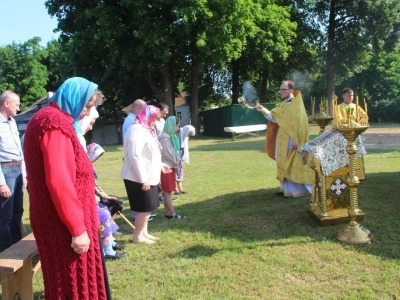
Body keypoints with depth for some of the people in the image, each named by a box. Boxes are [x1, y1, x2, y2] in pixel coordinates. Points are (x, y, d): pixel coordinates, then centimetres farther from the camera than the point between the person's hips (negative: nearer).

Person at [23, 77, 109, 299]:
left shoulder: (49, 119, 13)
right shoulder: (55, 123, -19)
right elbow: (59, 181, -26)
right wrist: (77, 228, -22)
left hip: (57, 218, 10)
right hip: (63, 221, -10)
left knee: (65, 277, 20)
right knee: (75, 280, 3)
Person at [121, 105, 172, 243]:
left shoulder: (145, 130, 16)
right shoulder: (137, 130, -17)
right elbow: (135, 156, -25)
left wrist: (160, 165, 21)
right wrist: (143, 179, -25)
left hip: (148, 176, 10)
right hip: (139, 178, -10)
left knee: (147, 207, 16)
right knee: (144, 208, -2)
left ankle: (144, 232, 28)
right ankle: (138, 236, 12)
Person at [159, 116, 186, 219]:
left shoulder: (170, 136, 14)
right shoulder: (165, 137, -17)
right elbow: (167, 153, -19)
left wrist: (176, 164, 8)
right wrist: (176, 164, -7)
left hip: (170, 166, 10)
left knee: (167, 191, 11)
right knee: (167, 192, -3)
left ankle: (168, 213, 16)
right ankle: (172, 214, 2)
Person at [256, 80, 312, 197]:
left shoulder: (297, 105, -13)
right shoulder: (283, 105, 12)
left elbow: (301, 123, -17)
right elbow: (273, 117, 9)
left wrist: (297, 141, -20)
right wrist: (263, 110, -5)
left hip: (293, 141, -8)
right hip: (283, 140, 8)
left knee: (295, 165, -1)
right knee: (286, 165, 12)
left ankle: (300, 189, 9)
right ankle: (287, 188, 21)